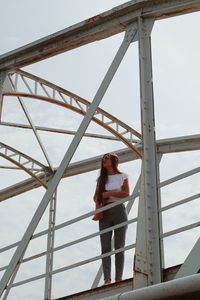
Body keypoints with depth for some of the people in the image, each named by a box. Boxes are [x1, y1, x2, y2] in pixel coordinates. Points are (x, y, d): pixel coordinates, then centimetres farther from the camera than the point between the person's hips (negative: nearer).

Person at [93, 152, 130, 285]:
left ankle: (119, 278, -7)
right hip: (105, 213, 3)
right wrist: (98, 201, -6)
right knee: (105, 247, -7)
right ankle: (107, 278, -12)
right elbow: (96, 196, 16)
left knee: (119, 246, -5)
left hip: (119, 211, -3)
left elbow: (126, 193, -3)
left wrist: (108, 193, -6)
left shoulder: (122, 176, 9)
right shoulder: (101, 178, 18)